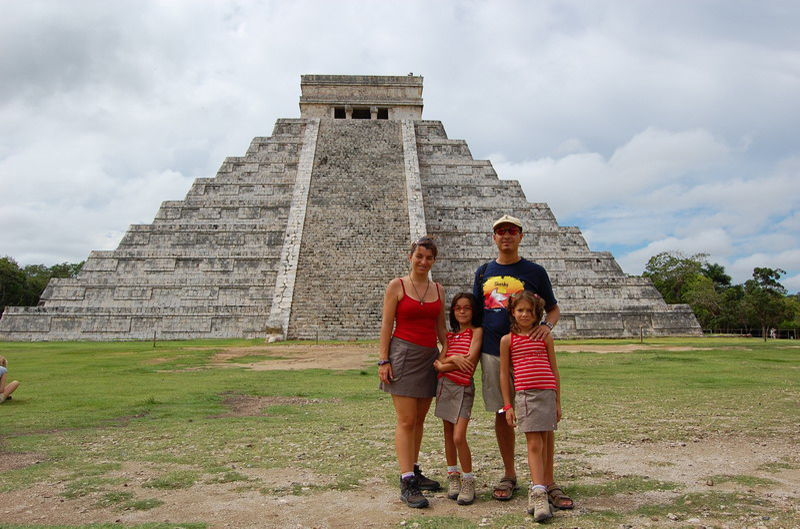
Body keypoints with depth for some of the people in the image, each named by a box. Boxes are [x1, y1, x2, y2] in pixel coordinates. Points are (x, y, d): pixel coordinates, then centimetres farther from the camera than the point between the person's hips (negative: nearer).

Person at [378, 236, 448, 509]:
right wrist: (383, 360, -10)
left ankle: (414, 471, 22)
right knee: (406, 421, -6)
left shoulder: (438, 289, 12)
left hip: (430, 356, 5)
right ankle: (406, 483, -4)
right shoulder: (397, 285, -2)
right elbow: (386, 325, -4)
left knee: (419, 419, 11)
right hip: (404, 354, -5)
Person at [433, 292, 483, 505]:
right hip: (444, 385, 6)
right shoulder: (450, 335, 16)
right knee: (448, 435, 11)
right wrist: (454, 358, -16)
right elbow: (439, 360, 4)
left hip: (463, 387, -6)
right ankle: (453, 478, 24)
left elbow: (470, 359, -14)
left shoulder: (477, 331, -1)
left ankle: (468, 482, 3)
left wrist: (443, 365, -5)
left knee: (459, 437, -12)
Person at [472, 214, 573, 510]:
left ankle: (548, 483, 4)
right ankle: (509, 476, 22)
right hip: (493, 352, 2)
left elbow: (554, 309, 9)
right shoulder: (484, 272, 12)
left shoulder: (535, 272, 5)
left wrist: (547, 325, -13)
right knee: (502, 414, 8)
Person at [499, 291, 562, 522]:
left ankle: (536, 490, 16)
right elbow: (504, 374, 7)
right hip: (524, 396, -1)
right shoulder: (507, 340, 5)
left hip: (547, 393, 2)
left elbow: (554, 371, 11)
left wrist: (558, 401, 10)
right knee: (534, 445, -5)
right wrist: (507, 405, 4)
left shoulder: (545, 337, 8)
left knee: (541, 444, 5)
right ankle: (539, 494, -7)